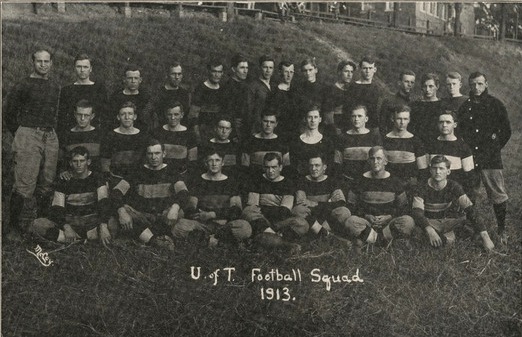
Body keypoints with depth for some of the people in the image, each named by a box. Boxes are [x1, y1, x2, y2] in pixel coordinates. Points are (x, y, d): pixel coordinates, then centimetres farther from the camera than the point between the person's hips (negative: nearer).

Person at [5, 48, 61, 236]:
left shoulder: (55, 88, 16)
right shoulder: (23, 86, -1)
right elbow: (9, 113, 4)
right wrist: (19, 134, 5)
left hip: (50, 138, 6)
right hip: (28, 136, -6)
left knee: (47, 185, 6)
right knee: (25, 185, -10)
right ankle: (16, 229, -3)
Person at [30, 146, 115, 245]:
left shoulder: (97, 178, 2)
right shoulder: (64, 181, 5)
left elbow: (104, 203, -11)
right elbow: (57, 208, -3)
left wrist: (103, 226, -29)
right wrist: (66, 227, -23)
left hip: (92, 222, -2)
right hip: (69, 221, 2)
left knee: (114, 227, -33)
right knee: (37, 225, -24)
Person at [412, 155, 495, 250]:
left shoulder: (454, 187, -11)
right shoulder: (423, 190, -12)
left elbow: (470, 210, -19)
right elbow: (417, 212, -27)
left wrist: (485, 236, -29)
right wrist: (430, 231, -47)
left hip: (450, 223, 1)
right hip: (431, 223, -1)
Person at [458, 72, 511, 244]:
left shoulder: (495, 104, 0)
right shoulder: (464, 107, 10)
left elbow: (506, 131, 5)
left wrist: (495, 148, 4)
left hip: (491, 158, -3)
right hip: (469, 157, 3)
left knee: (498, 195, -2)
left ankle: (502, 230, 8)